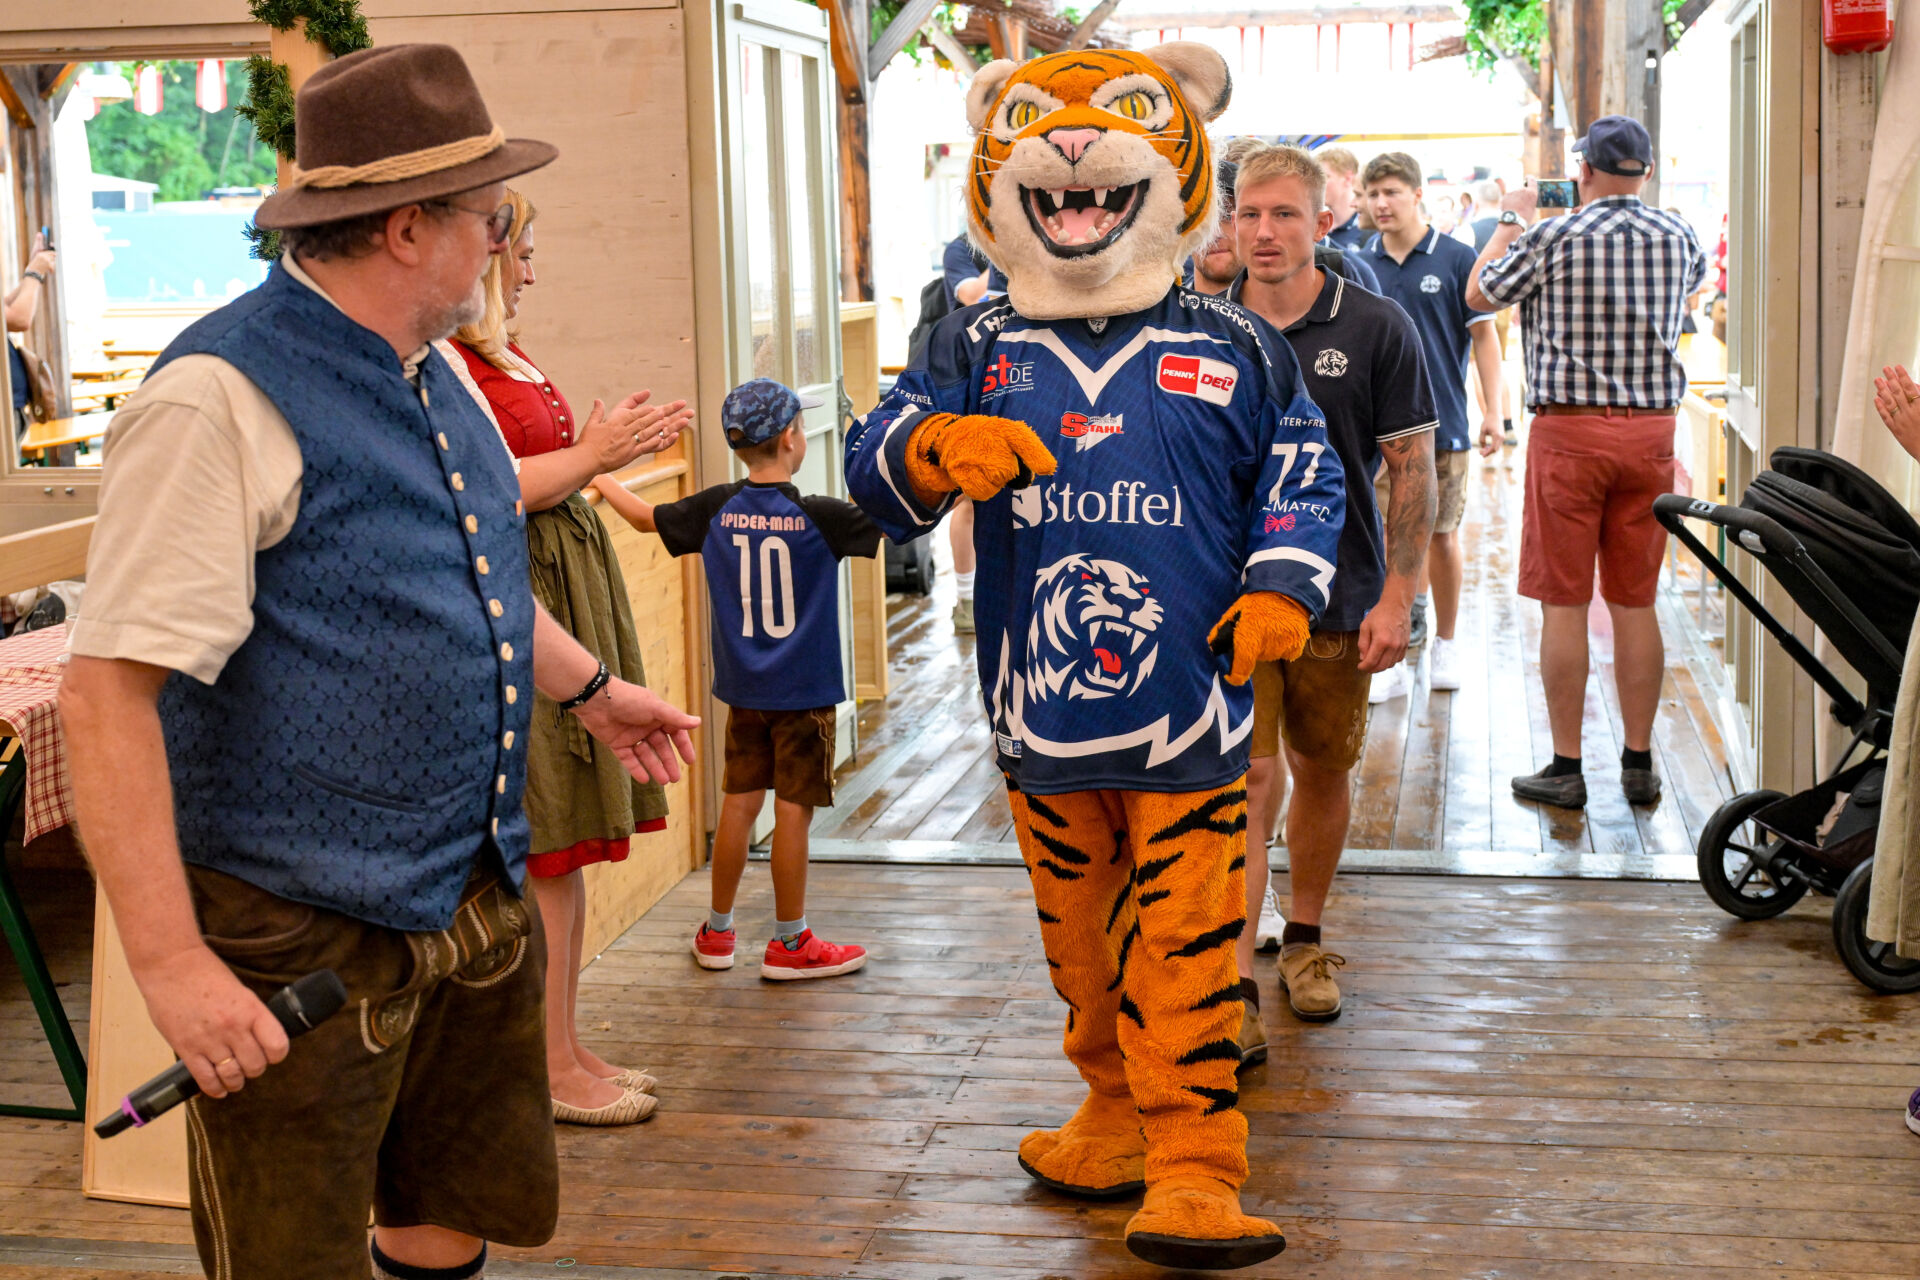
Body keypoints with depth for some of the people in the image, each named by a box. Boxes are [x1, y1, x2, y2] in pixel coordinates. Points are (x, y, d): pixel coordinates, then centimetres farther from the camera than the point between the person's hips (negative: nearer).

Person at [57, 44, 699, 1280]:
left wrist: (592, 687, 36)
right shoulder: (223, 398, -20)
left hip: (479, 898, 8)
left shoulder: (434, 379, 10)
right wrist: (171, 963, -26)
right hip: (306, 938, -8)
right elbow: (107, 692, -24)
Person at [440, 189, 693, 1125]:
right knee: (540, 849, -5)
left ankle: (567, 1048, 21)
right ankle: (551, 1068, 3)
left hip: (564, 602, 10)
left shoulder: (500, 356, 18)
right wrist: (591, 456, -15)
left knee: (563, 848, 12)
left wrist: (611, 449, 16)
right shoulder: (438, 362, -13)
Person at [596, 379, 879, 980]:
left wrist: (599, 478, 28)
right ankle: (790, 943, 10)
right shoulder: (819, 517, -14)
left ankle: (717, 932, 23)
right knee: (793, 811, 2)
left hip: (744, 690, 5)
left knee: (739, 802, 13)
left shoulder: (716, 509, -1)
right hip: (804, 691, -5)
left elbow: (646, 517, 13)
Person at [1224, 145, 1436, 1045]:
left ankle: (1304, 938, 33)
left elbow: (1412, 467, -2)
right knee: (1249, 778, -8)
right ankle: (1235, 984, -7)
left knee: (1323, 770, 13)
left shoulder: (1376, 328, -4)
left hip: (1340, 597, 1)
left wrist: (1397, 595, -8)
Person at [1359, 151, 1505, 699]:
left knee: (1442, 536, 6)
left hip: (1443, 423, -2)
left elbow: (1483, 336, 1)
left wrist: (1492, 412, -5)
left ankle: (1445, 645, 23)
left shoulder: (1456, 258, -1)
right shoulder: (1358, 265, 6)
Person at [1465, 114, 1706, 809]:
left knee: (1563, 602, 1)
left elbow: (1478, 295, 7)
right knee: (1636, 603, 10)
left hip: (1569, 432, -4)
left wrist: (1511, 219, 20)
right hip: (1651, 432, 4)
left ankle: (1566, 769, 4)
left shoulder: (1552, 238, -8)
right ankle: (1639, 764, 15)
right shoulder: (1676, 237, 4)